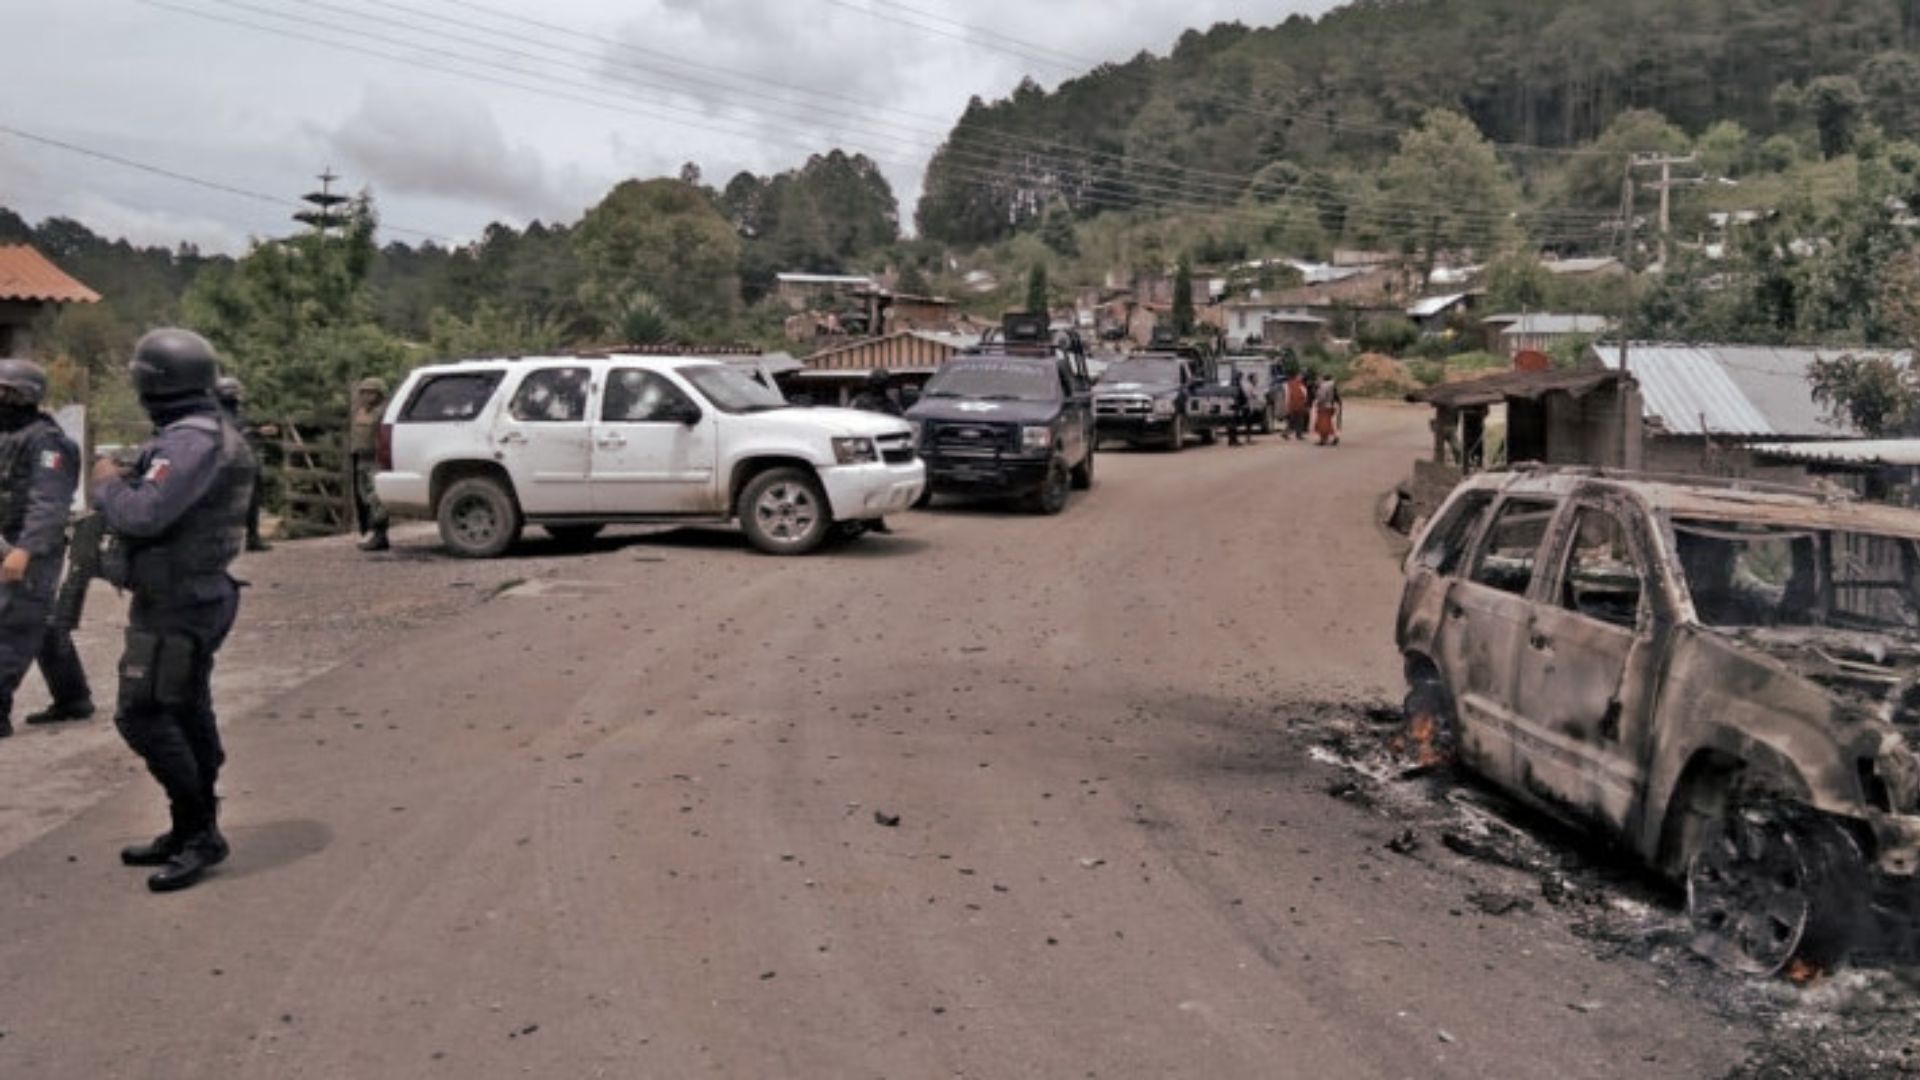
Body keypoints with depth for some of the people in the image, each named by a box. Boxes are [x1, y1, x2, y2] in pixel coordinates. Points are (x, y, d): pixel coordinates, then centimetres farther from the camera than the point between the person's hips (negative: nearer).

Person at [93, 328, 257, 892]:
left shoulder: (191, 440, -21)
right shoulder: (208, 432, 12)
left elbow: (143, 515, -27)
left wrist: (107, 483, -10)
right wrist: (128, 478, 12)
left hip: (175, 603, -11)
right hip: (194, 595, 11)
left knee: (143, 715, -7)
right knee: (186, 714, 15)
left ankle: (199, 832, -1)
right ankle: (192, 832, 24)